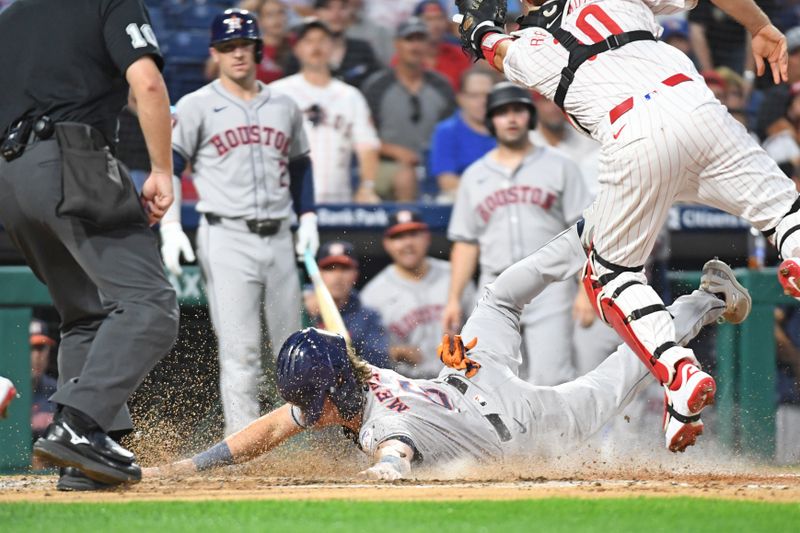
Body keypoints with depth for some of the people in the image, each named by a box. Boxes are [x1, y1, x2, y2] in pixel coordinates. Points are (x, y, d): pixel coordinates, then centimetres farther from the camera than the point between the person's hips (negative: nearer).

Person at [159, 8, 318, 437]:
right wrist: (170, 227, -14)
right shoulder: (196, 107, 1)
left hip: (278, 240, 5)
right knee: (240, 351, -12)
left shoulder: (284, 107, 15)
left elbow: (299, 164, 26)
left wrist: (307, 216, 13)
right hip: (227, 239, -5)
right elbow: (166, 166, -3)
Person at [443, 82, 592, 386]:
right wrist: (454, 299, 7)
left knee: (551, 378, -14)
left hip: (549, 284, -3)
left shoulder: (559, 167, 7)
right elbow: (465, 243, 15)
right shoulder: (474, 176, 16)